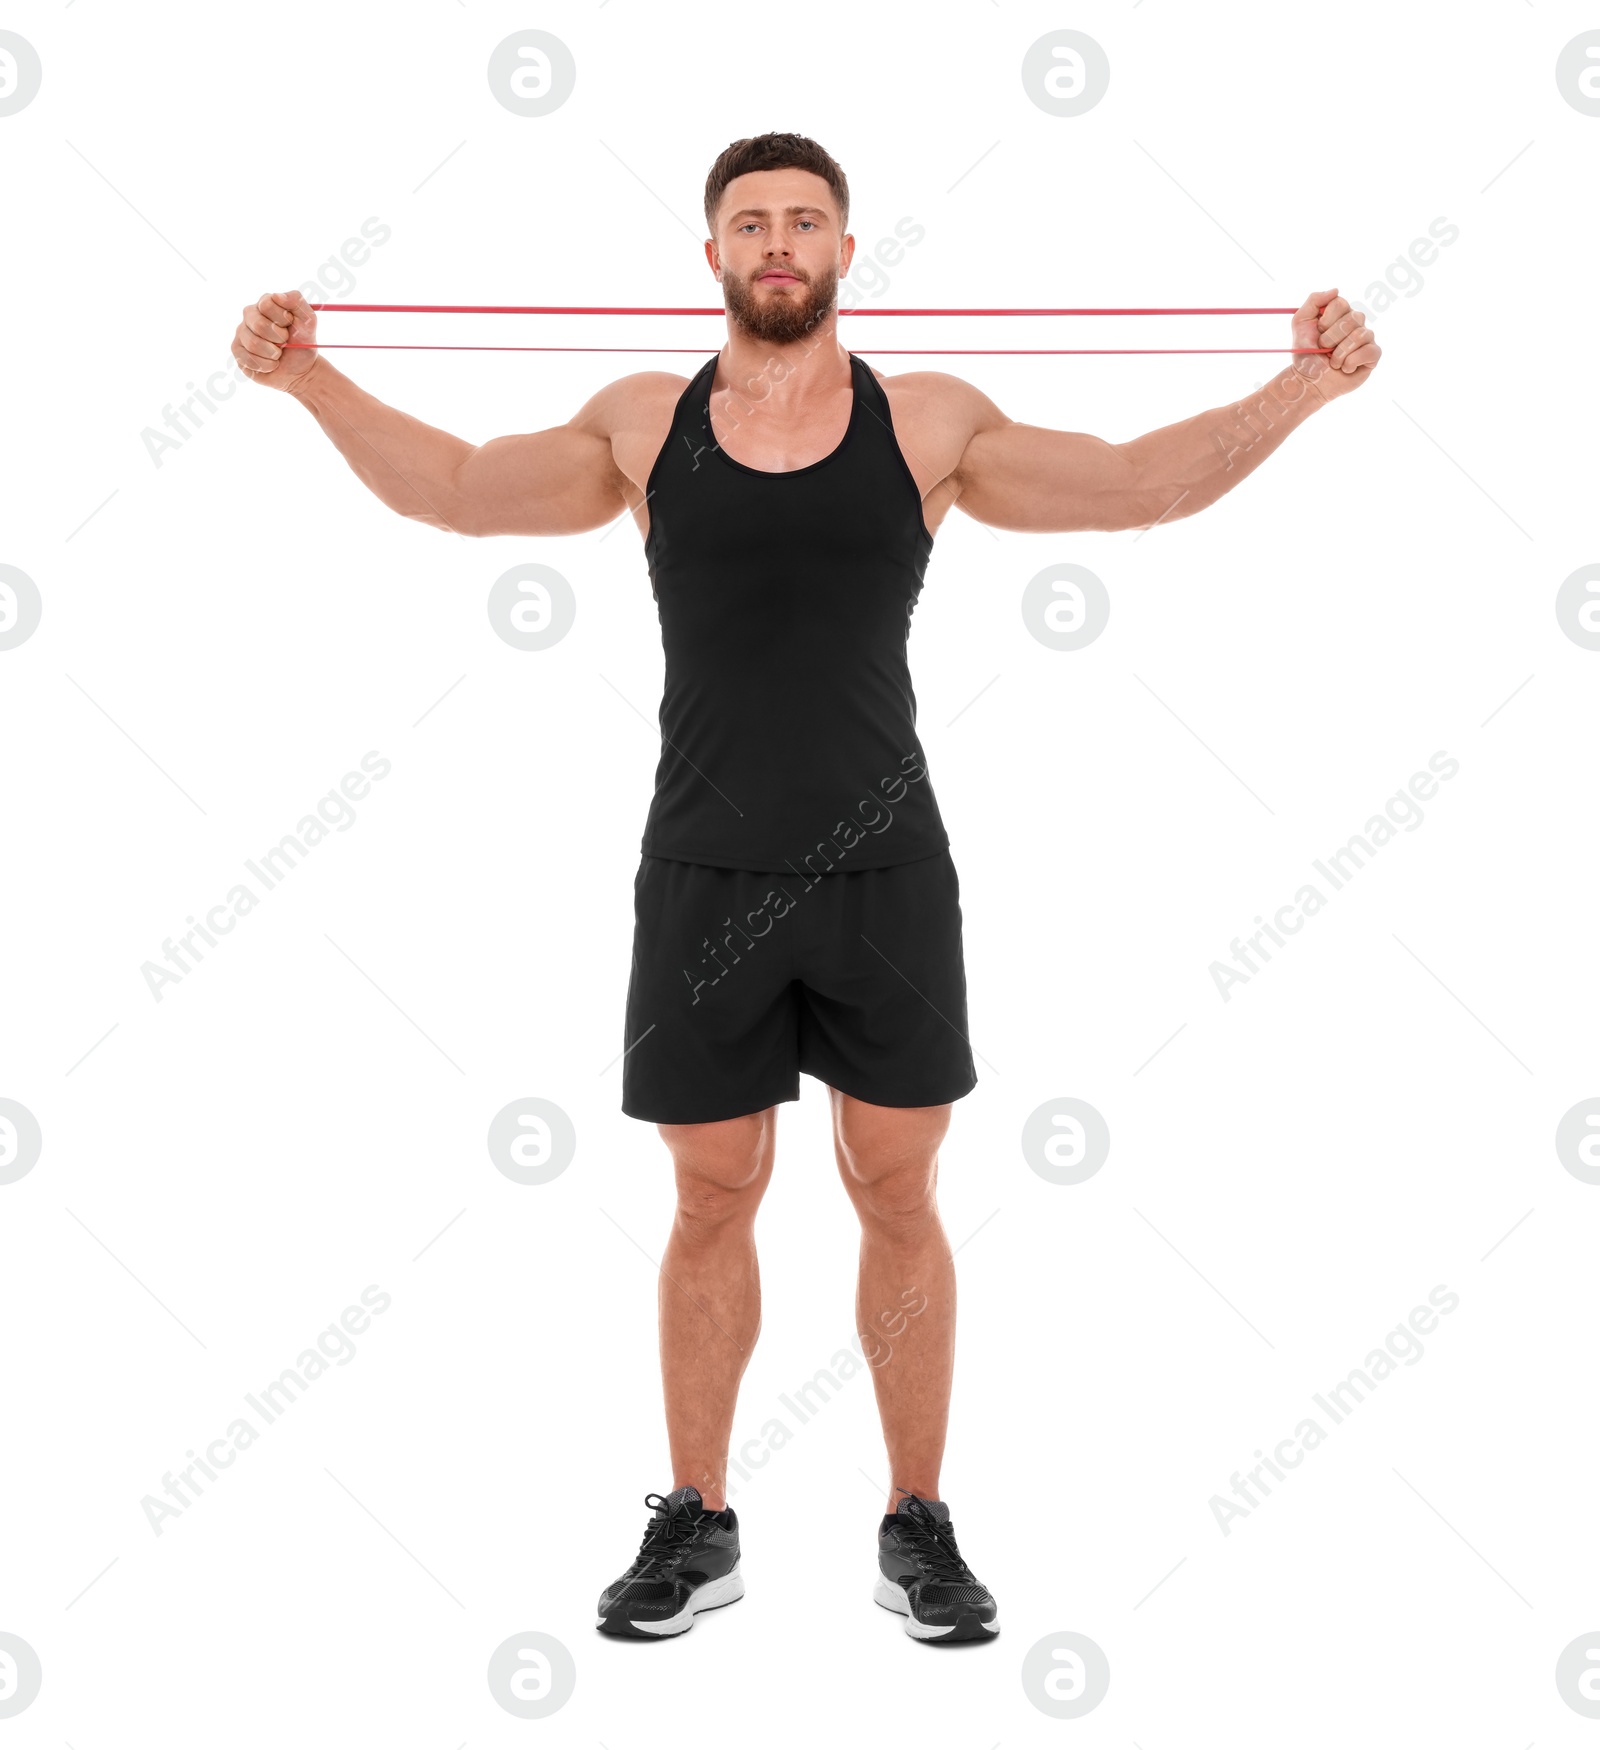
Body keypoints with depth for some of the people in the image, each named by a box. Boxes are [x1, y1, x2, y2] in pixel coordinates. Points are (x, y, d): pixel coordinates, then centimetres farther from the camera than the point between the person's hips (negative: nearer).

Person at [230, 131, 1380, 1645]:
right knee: (712, 1198, 8)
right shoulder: (644, 424, 5)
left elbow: (1142, 482, 1)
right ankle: (695, 1524, 23)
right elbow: (457, 488, 7)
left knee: (898, 1193, 6)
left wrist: (1300, 389, -9)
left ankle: (919, 1526, 20)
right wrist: (314, 381, -2)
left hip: (883, 868, 0)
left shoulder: (929, 423, 2)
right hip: (706, 876, 1)